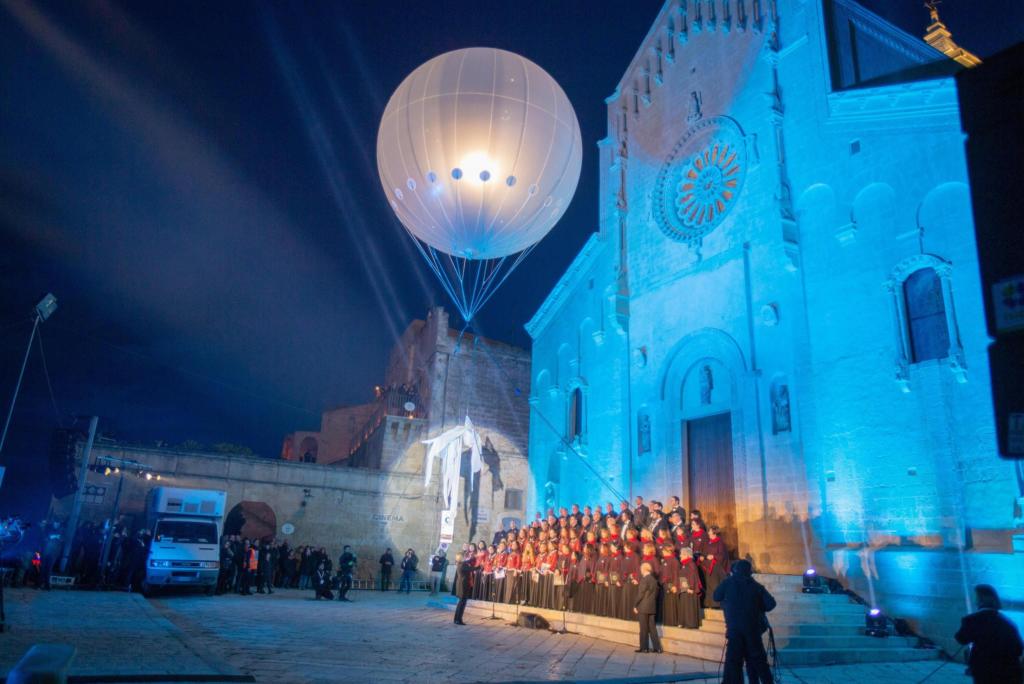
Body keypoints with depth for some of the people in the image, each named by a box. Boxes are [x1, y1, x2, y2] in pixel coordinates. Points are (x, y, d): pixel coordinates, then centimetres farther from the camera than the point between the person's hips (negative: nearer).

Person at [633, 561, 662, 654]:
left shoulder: (644, 579, -16)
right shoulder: (654, 580, 7)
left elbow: (640, 594, -16)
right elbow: (656, 593, 13)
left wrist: (635, 606, -8)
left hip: (643, 607, -7)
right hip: (652, 607, 7)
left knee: (644, 628, 1)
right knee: (652, 627, 11)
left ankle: (644, 648, 7)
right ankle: (657, 647, 12)